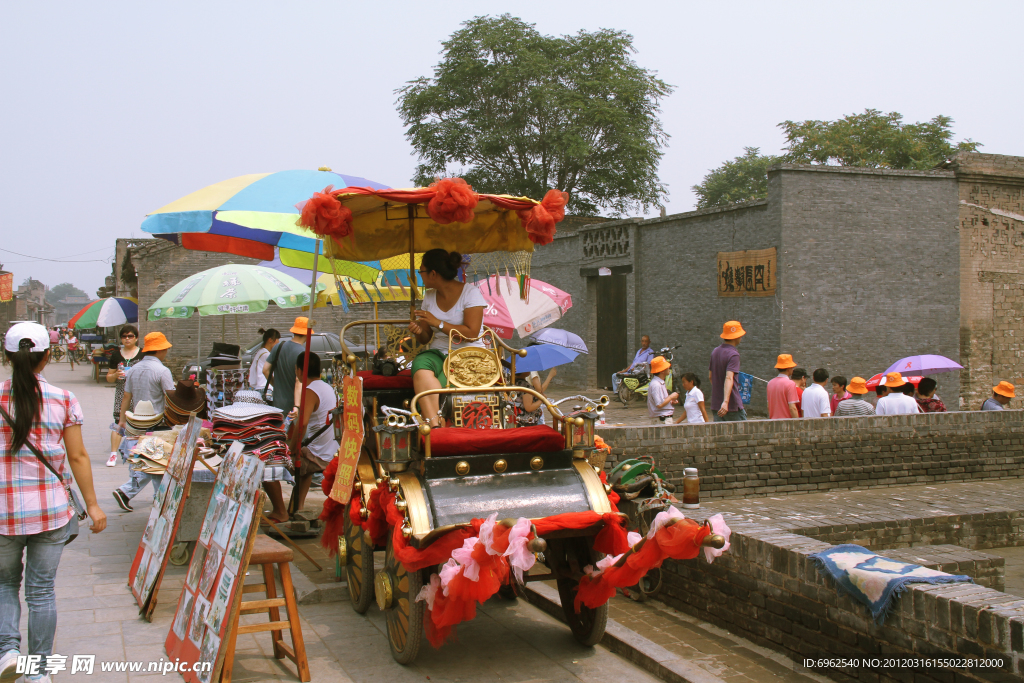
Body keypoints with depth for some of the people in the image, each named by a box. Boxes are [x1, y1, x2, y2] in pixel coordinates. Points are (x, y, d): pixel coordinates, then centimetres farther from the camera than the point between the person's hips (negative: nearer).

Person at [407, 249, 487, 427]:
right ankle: (434, 425, -45)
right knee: (420, 365, -33)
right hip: (438, 352, 4)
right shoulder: (430, 297, 16)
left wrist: (438, 323, -14)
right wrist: (419, 332, -5)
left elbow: (472, 333, -14)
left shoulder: (470, 292, -3)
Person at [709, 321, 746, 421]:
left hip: (716, 405, 7)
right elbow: (729, 378, -27)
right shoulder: (733, 354, -14)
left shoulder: (715, 352, 10)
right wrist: (725, 401, -36)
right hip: (733, 405, -7)